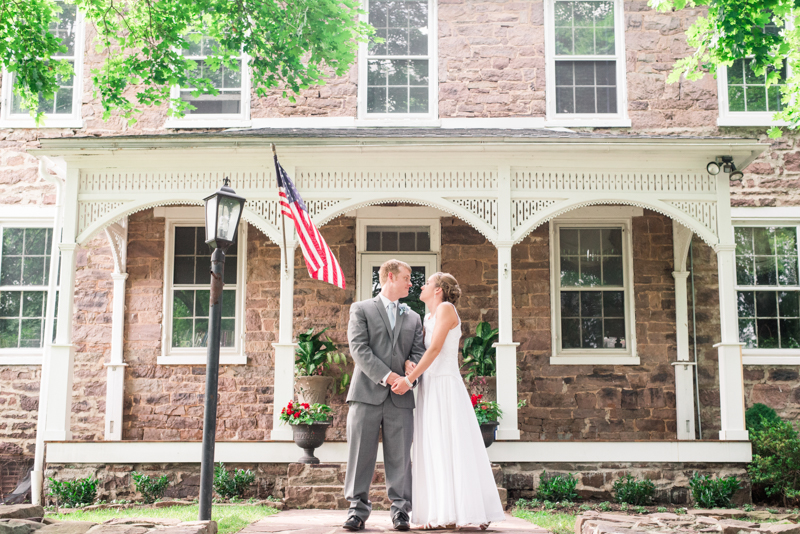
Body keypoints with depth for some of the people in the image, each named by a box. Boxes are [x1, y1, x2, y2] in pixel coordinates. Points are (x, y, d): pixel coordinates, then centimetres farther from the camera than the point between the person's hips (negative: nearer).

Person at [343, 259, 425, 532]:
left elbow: (418, 352, 11)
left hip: (401, 396, 3)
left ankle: (400, 511, 9)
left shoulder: (413, 318, 21)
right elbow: (359, 348, -4)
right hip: (367, 393, -3)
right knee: (360, 454, -1)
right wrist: (386, 376, -14)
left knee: (400, 457, 2)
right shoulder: (361, 309, 9)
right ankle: (358, 509, 7)